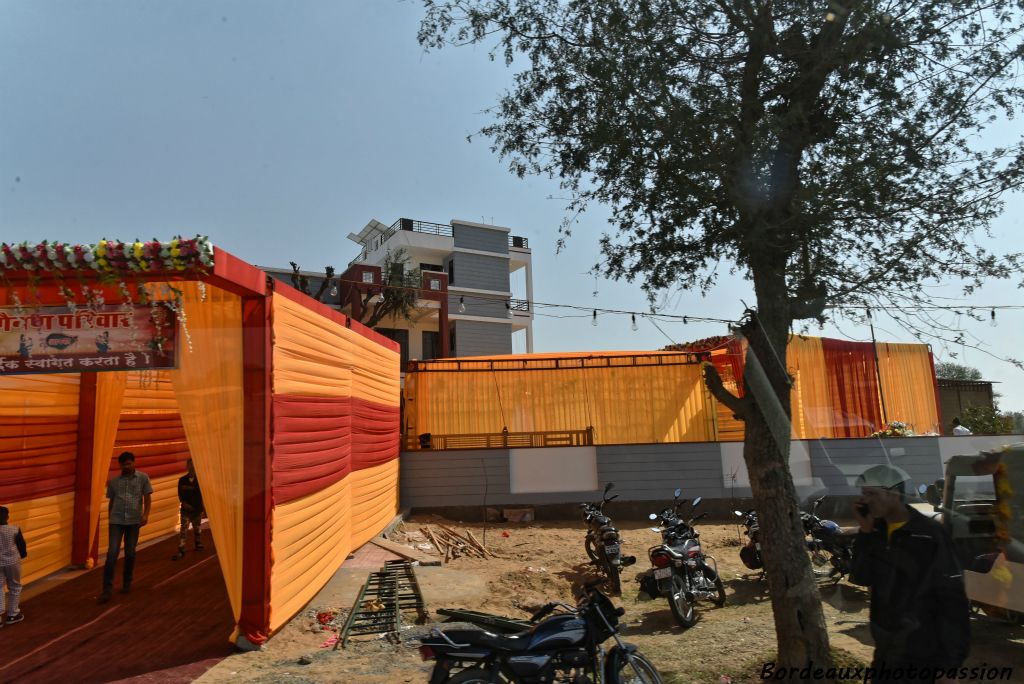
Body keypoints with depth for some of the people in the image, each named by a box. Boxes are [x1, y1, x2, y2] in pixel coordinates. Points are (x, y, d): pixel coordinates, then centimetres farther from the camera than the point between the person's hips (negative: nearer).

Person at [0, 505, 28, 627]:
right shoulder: (14, 529, -13)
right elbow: (21, 546, -4)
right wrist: (23, 554, 16)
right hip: (12, 562, -2)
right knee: (14, 587, 14)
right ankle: (12, 615, 21)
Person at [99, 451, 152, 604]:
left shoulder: (143, 478, 3)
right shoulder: (113, 481, 8)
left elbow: (147, 498, 0)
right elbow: (111, 502, 15)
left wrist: (145, 514, -13)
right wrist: (110, 519, 16)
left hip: (134, 521, -1)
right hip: (116, 521, 1)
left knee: (130, 553, 8)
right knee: (112, 553, -9)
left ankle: (127, 583, 25)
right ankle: (107, 589, -7)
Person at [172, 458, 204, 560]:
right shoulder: (182, 480, 3)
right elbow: (180, 494, -1)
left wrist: (189, 488, -12)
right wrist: (184, 503, -13)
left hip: (197, 508, 0)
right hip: (186, 509, 0)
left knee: (197, 528, 12)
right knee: (184, 530, -7)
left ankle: (199, 544, 30)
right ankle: (181, 551, -9)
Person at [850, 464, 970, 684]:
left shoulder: (930, 536, -16)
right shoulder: (877, 531, 0)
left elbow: (953, 602, -15)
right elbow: (861, 579, -5)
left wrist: (949, 663, -15)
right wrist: (865, 532, -13)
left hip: (922, 657, -6)